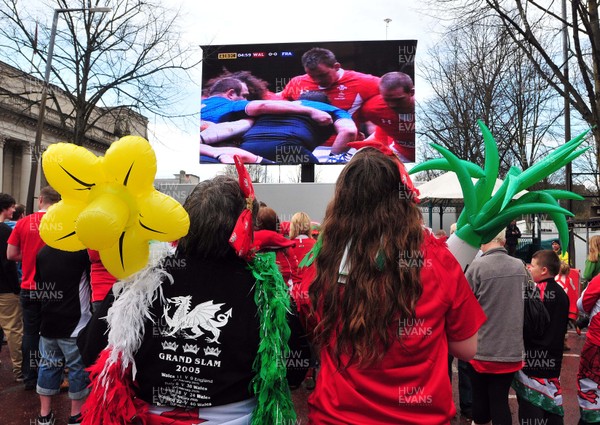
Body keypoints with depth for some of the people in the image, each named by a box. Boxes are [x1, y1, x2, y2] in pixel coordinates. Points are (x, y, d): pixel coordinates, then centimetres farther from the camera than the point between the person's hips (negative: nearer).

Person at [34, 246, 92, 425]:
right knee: (78, 368, 8)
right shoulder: (80, 251, -19)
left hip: (48, 323, 6)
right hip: (74, 325, -6)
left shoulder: (42, 253, 2)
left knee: (48, 365, 17)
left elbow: (40, 286, 13)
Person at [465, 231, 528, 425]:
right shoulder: (520, 266, 0)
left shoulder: (477, 266, -15)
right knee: (500, 400, 10)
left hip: (481, 349, -3)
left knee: (480, 400, 12)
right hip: (511, 349, 3)